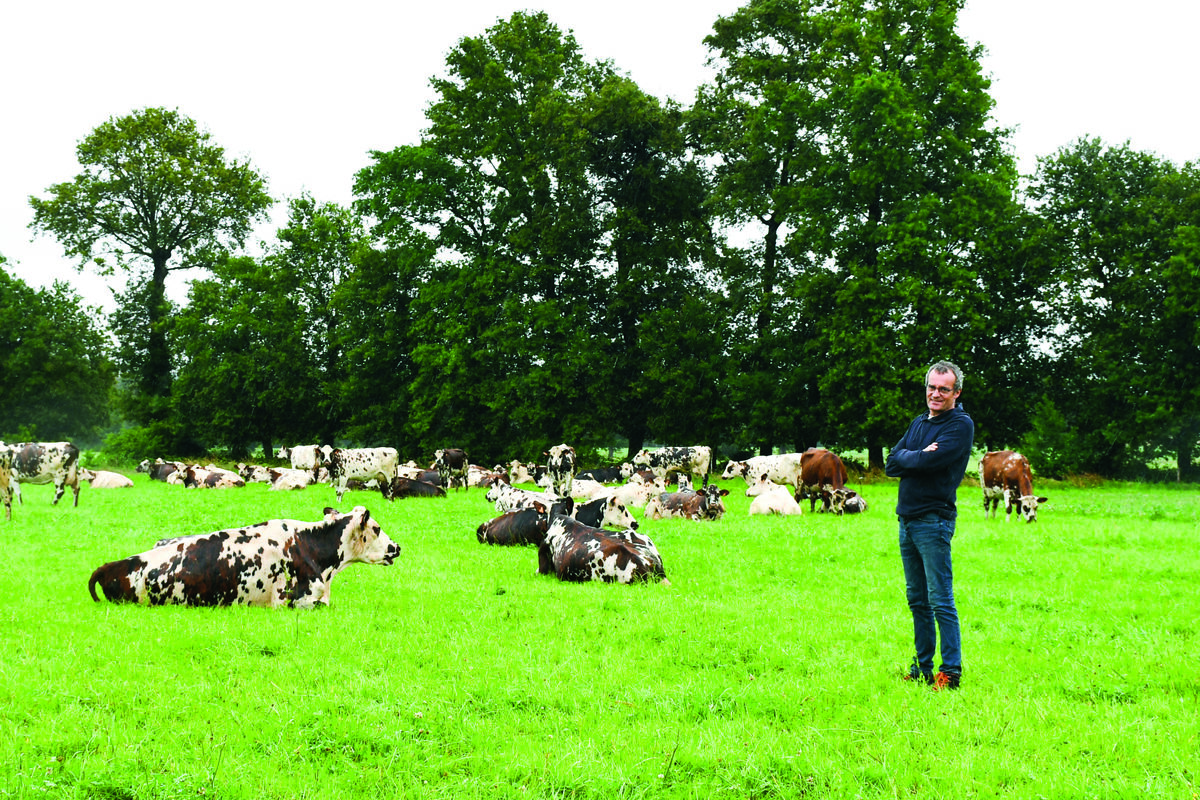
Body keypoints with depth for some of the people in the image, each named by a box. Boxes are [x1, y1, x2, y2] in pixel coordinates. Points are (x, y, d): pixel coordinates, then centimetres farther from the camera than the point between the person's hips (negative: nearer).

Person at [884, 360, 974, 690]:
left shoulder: (961, 425, -6)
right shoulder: (919, 423, 17)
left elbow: (930, 461, -19)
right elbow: (891, 465, 7)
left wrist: (907, 457, -1)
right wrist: (919, 456, -9)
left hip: (934, 520, -8)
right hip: (906, 519, 8)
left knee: (940, 600, -8)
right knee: (917, 599, 12)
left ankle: (951, 672, -4)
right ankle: (922, 669, 19)